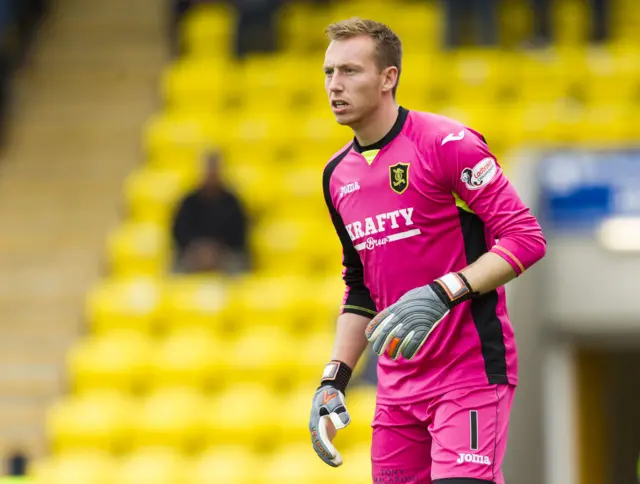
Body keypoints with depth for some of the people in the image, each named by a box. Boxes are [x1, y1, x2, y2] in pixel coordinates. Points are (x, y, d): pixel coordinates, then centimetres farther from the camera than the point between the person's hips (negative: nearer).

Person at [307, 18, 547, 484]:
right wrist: (334, 380, 13)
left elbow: (526, 237, -13)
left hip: (471, 371, -7)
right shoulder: (338, 175, 13)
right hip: (398, 385, 7)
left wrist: (443, 292, -23)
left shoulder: (446, 143, -9)